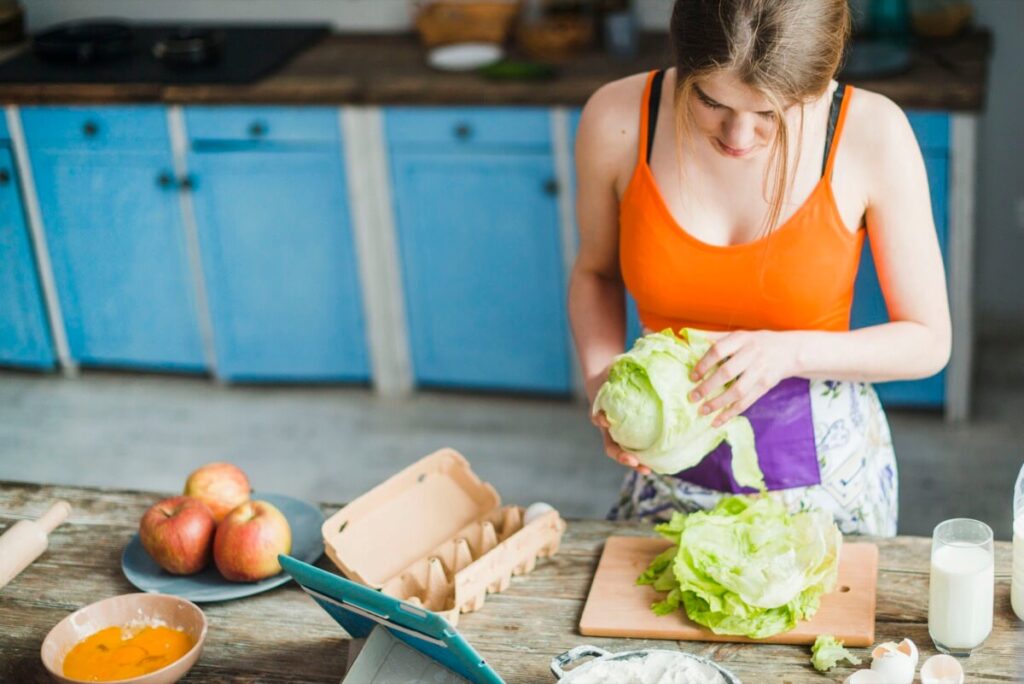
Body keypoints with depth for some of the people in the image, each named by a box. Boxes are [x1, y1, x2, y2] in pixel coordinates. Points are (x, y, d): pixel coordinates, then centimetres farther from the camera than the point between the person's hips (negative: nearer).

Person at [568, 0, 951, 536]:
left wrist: (791, 353, -26)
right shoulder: (616, 120, -17)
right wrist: (602, 381, -15)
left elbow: (928, 342, -11)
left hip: (823, 466, -1)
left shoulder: (872, 133, -21)